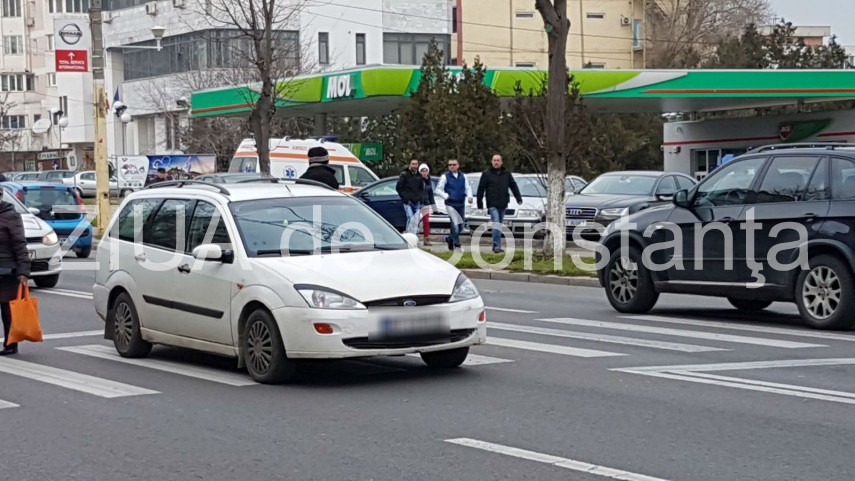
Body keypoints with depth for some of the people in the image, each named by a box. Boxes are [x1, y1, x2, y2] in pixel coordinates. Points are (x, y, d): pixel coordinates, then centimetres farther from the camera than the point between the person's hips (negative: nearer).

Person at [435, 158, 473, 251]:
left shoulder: (463, 176, 13)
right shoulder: (445, 177, 2)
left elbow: (468, 188, 12)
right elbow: (438, 190, 3)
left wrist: (470, 196, -7)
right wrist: (446, 196, -12)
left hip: (461, 204, 5)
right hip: (451, 204, -5)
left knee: (461, 226, 10)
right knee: (455, 224, -15)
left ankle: (450, 239, 32)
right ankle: (457, 244, -10)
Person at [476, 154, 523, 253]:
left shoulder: (506, 174, 10)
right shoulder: (486, 174, -1)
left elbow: (513, 186, 13)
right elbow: (481, 189, -1)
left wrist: (519, 198, 3)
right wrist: (480, 203, -3)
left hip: (503, 204, 5)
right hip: (492, 204, -5)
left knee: (499, 224, 11)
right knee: (496, 223, -16)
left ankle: (496, 246, 20)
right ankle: (497, 246, -21)